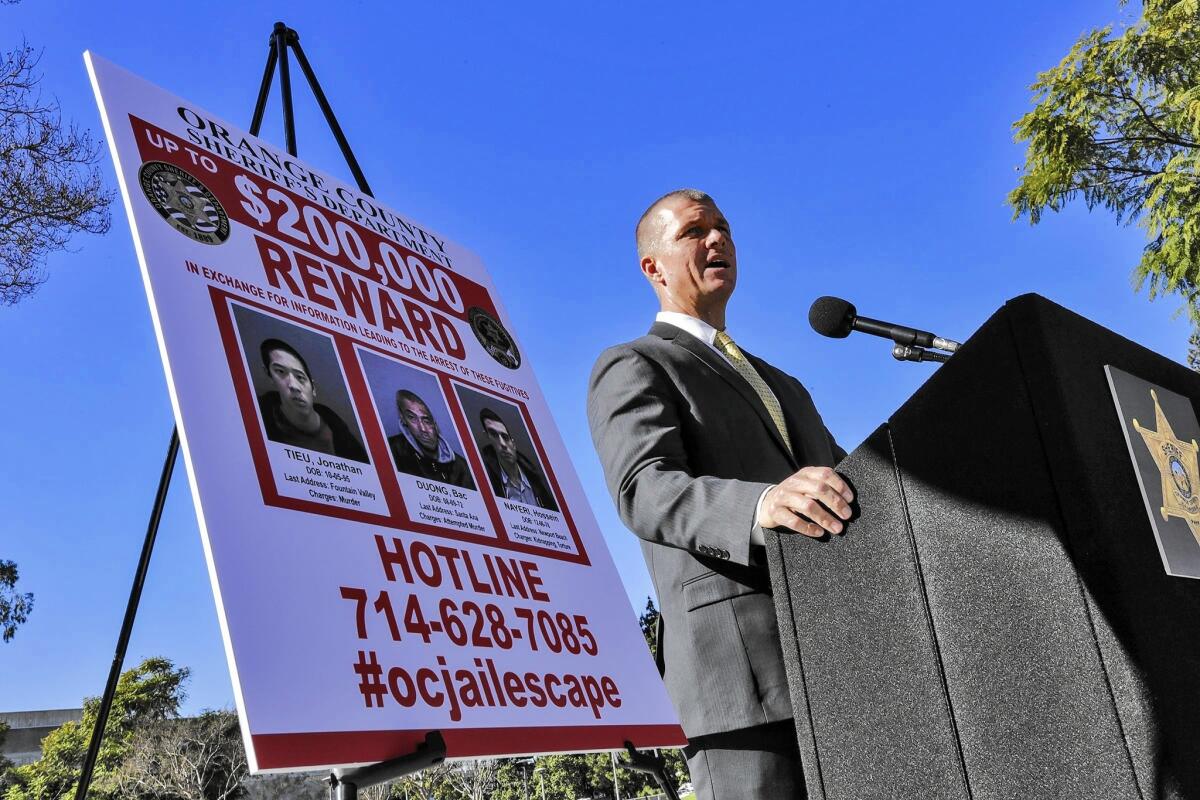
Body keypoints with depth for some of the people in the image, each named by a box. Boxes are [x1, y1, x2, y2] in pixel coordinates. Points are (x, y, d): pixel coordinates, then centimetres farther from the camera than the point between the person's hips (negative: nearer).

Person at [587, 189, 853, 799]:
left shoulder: (781, 385, 30)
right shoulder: (630, 368, 6)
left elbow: (843, 479, 21)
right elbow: (644, 490, -13)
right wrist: (761, 505, -33)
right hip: (744, 662, -6)